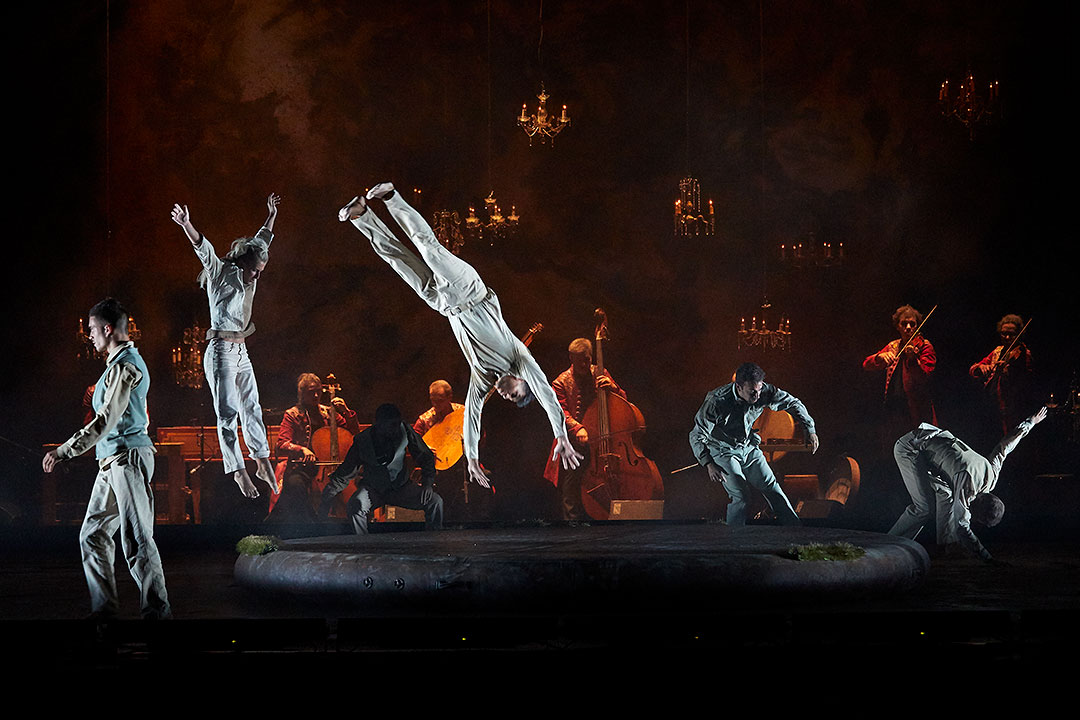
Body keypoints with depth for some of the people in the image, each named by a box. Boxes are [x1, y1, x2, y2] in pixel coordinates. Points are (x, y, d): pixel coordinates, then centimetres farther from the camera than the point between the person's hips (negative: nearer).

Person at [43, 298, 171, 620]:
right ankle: (103, 608, 16)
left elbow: (106, 420, -22)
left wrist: (63, 451, -20)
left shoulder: (125, 367, -15)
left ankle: (157, 611, -5)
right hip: (112, 461, 11)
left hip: (127, 459, -11)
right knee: (93, 535, 11)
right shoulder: (121, 362, 18)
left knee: (136, 540, -9)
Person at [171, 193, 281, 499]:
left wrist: (272, 213, 38)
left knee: (251, 408, 13)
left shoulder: (247, 277, 11)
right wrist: (186, 225, -41)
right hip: (221, 351, -8)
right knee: (227, 413, -4)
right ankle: (239, 471, -3)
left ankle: (263, 464, 21)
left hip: (241, 352, 8)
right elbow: (203, 248, -25)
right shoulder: (221, 273, -8)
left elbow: (262, 240, 26)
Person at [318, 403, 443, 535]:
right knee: (354, 507, -34)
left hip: (401, 487, 2)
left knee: (435, 501, -19)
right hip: (372, 488, -2)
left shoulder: (405, 432, -13)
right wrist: (327, 499, -13)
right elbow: (343, 474, -7)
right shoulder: (362, 441, -17)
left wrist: (427, 483, -14)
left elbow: (426, 457, 0)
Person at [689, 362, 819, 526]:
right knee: (740, 494, -18)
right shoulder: (717, 402, -32)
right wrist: (710, 465, -37)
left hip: (749, 447, 5)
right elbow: (697, 436, -26)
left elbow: (793, 403, -2)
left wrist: (810, 429, -8)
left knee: (771, 488, 3)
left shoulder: (764, 391, -20)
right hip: (724, 451, -5)